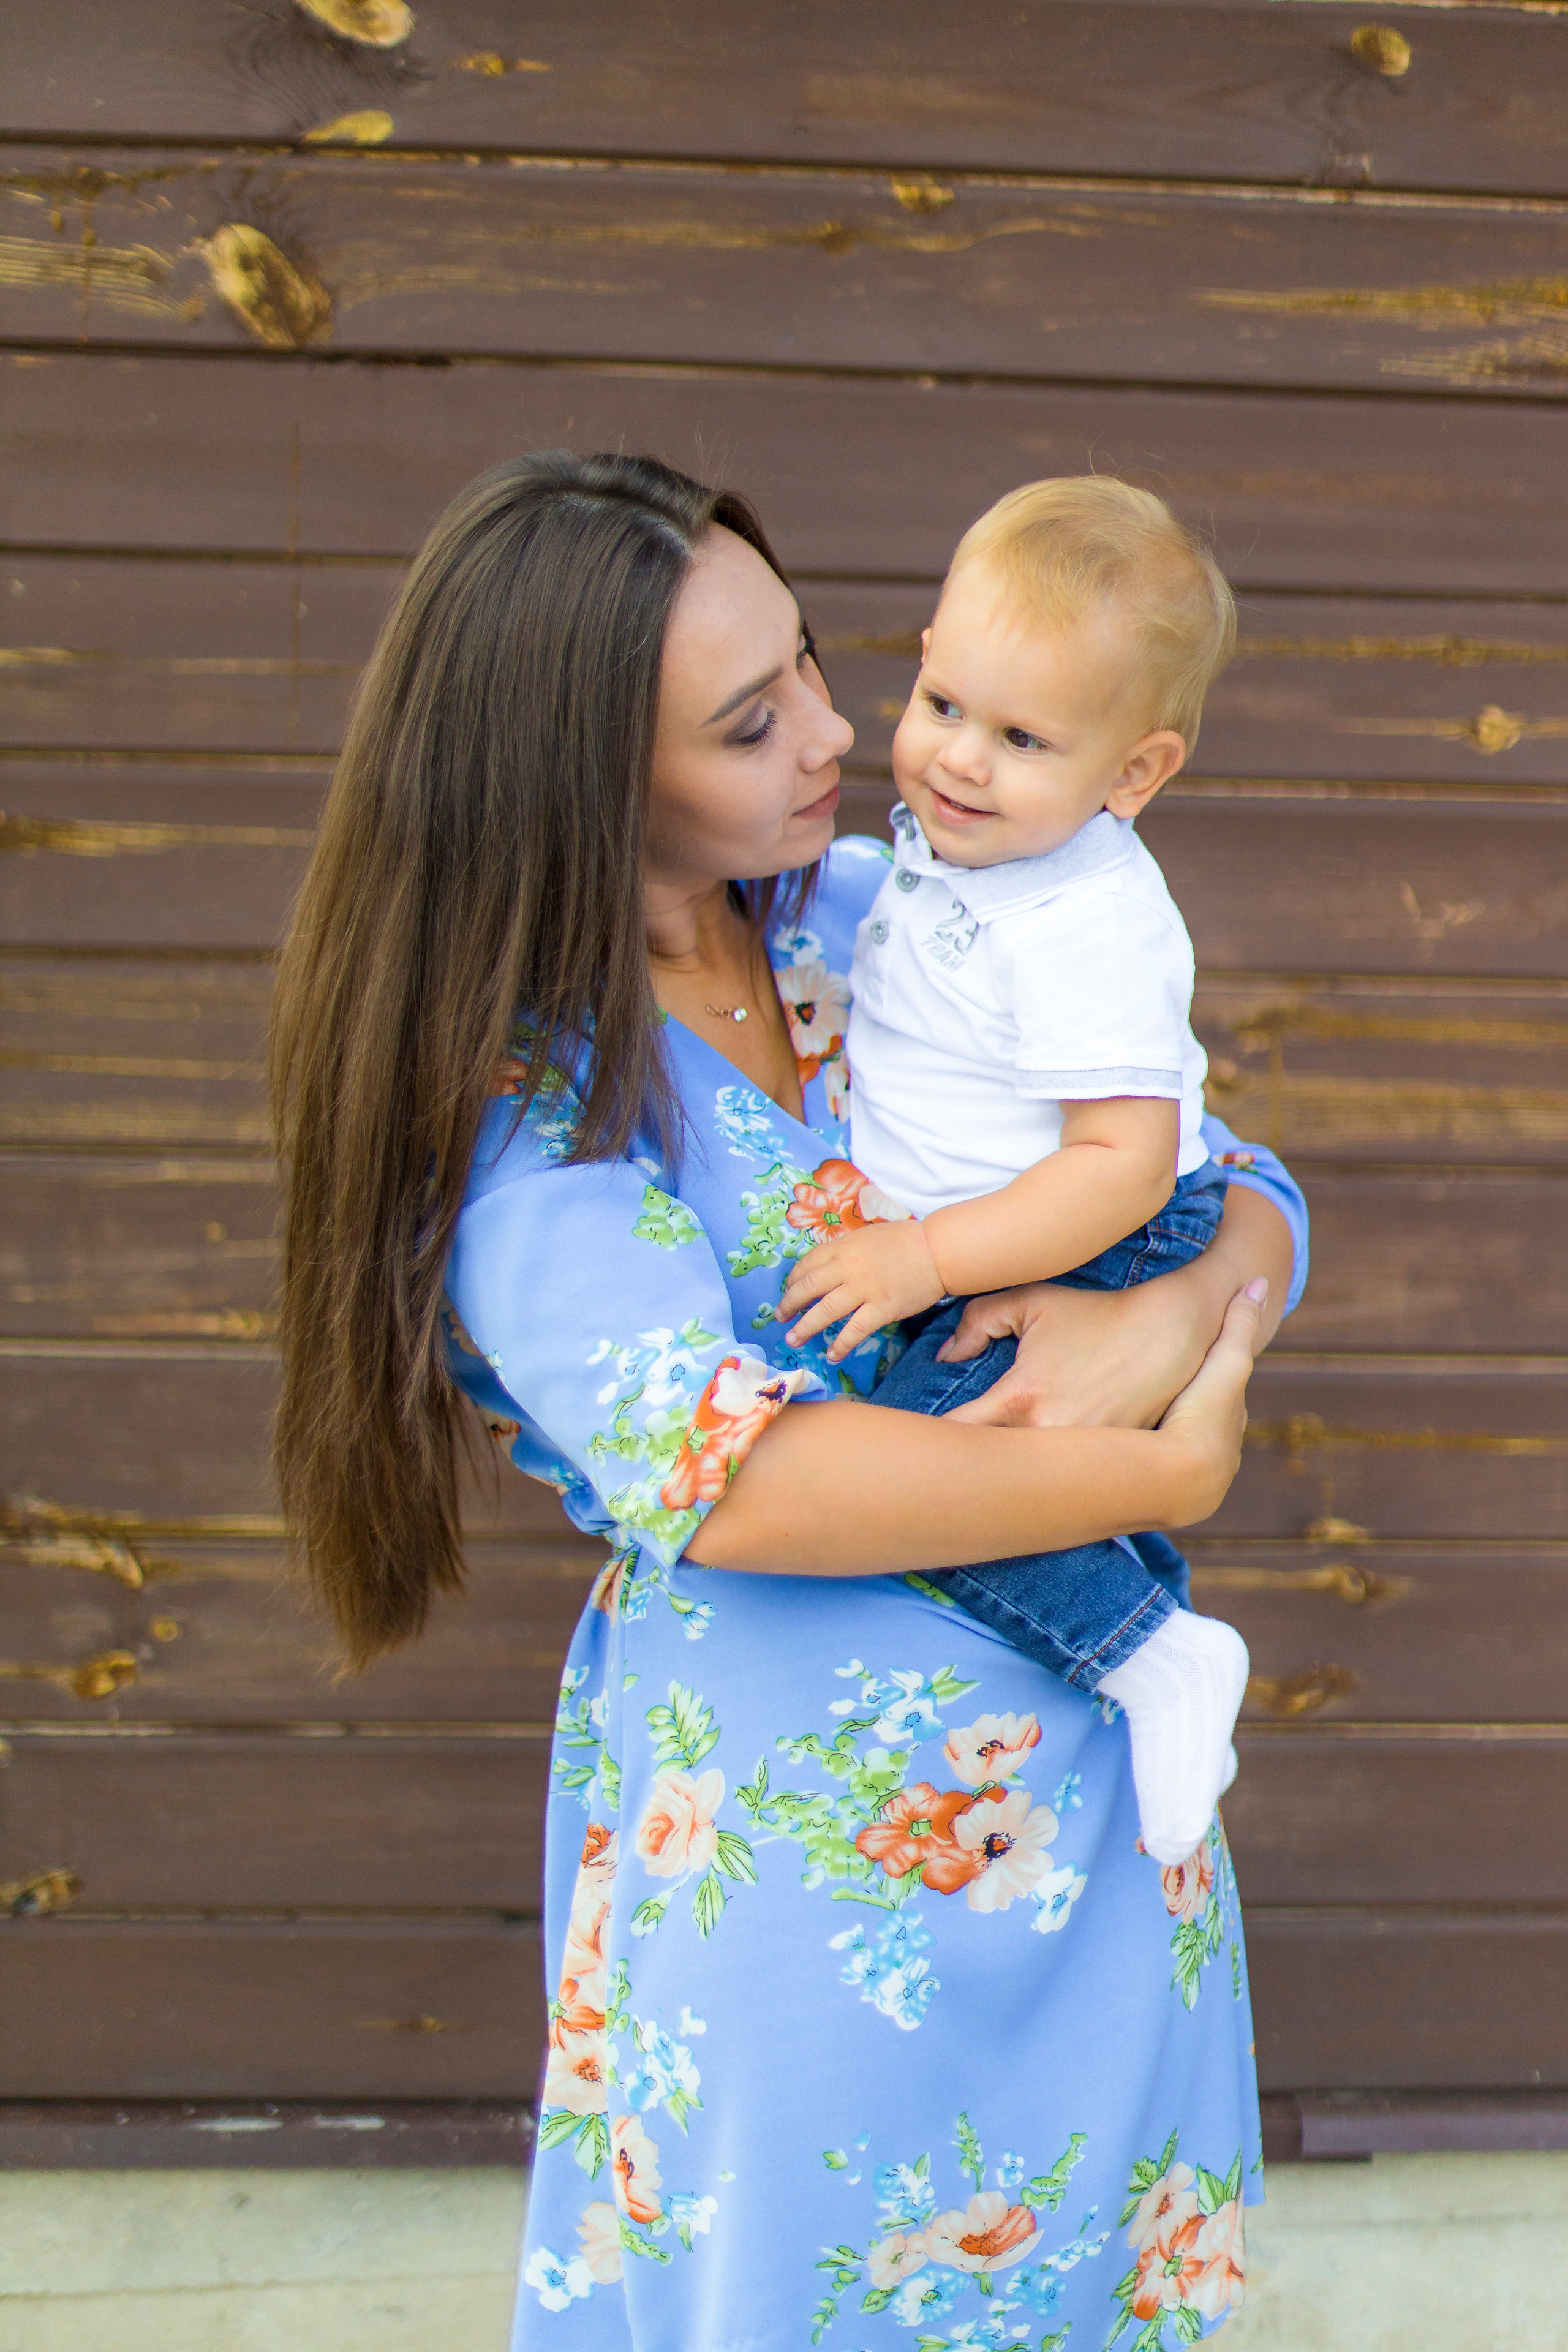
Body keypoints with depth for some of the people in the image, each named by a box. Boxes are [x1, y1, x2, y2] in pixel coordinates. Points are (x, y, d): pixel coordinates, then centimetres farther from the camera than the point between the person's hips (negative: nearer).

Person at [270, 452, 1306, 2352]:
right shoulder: (520, 1092, -14)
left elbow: (1244, 1197, 4)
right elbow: (718, 1475, -28)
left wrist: (1172, 1318, -19)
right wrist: (1162, 1477, -22)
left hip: (1082, 1755, 5)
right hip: (790, 1819, -5)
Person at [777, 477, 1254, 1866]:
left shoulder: (1093, 933, -30)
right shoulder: (952, 840, -1)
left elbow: (1123, 1166, -32)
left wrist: (929, 1258, -31)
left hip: (1095, 1260, -10)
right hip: (956, 1234, 10)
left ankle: (1155, 1656, -13)